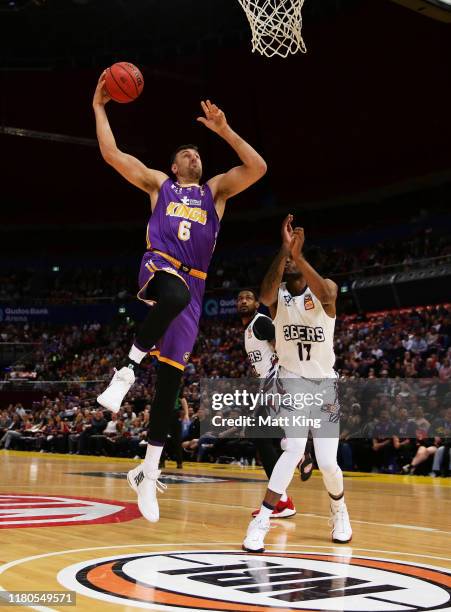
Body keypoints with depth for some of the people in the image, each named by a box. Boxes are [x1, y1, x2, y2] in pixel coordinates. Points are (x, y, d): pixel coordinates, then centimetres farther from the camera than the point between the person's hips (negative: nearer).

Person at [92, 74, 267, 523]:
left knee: (170, 381, -1)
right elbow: (111, 155, 12)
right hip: (159, 267, -2)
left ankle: (148, 474, 6)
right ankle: (127, 371, -26)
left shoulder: (216, 190, 22)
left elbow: (258, 168, 6)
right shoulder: (158, 183, 20)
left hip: (192, 285, 2)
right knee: (176, 294, -43)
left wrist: (224, 129, 1)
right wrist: (99, 107, 12)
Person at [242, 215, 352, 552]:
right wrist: (284, 251, -41)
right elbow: (265, 296, -31)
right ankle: (261, 522, -18)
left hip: (324, 383, 1)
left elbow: (325, 295, -33)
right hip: (292, 381, -1)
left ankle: (339, 511, 32)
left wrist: (299, 256, -45)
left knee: (327, 463, 0)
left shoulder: (325, 288, -6)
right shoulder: (278, 294, -4)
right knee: (294, 450, -23)